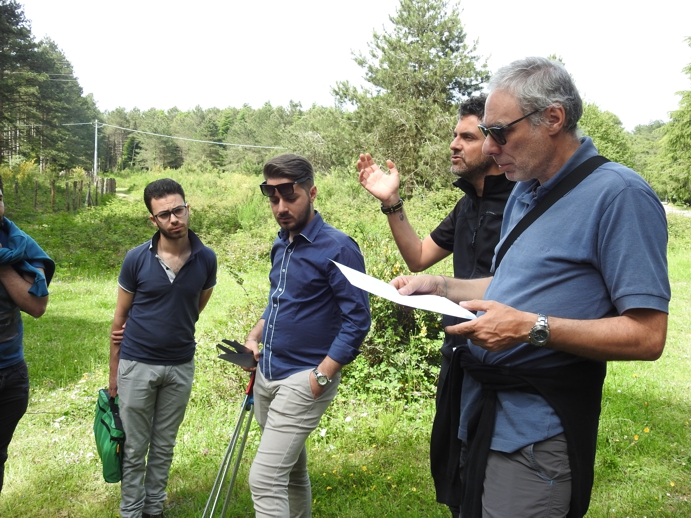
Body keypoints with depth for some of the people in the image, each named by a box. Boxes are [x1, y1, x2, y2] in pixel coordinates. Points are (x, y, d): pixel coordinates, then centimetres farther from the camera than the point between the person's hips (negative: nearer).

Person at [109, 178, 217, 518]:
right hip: (137, 365, -2)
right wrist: (113, 374, 2)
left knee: (164, 446, 16)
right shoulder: (136, 259, -11)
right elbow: (120, 317, -1)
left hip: (181, 366, 2)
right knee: (135, 448, 9)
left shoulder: (206, 259, -7)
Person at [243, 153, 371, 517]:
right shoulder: (280, 245, 10)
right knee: (291, 469, 20)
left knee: (265, 478, -11)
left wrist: (321, 377, -19)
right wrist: (254, 337, 8)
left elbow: (357, 320, -16)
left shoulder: (338, 248, -15)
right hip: (267, 375, 8)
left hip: (304, 379, -8)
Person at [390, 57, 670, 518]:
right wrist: (440, 287, 8)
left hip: (536, 434, -8)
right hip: (483, 411, 8)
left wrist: (532, 327, -27)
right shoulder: (524, 193, 11)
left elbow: (646, 335, -20)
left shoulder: (619, 194, -17)